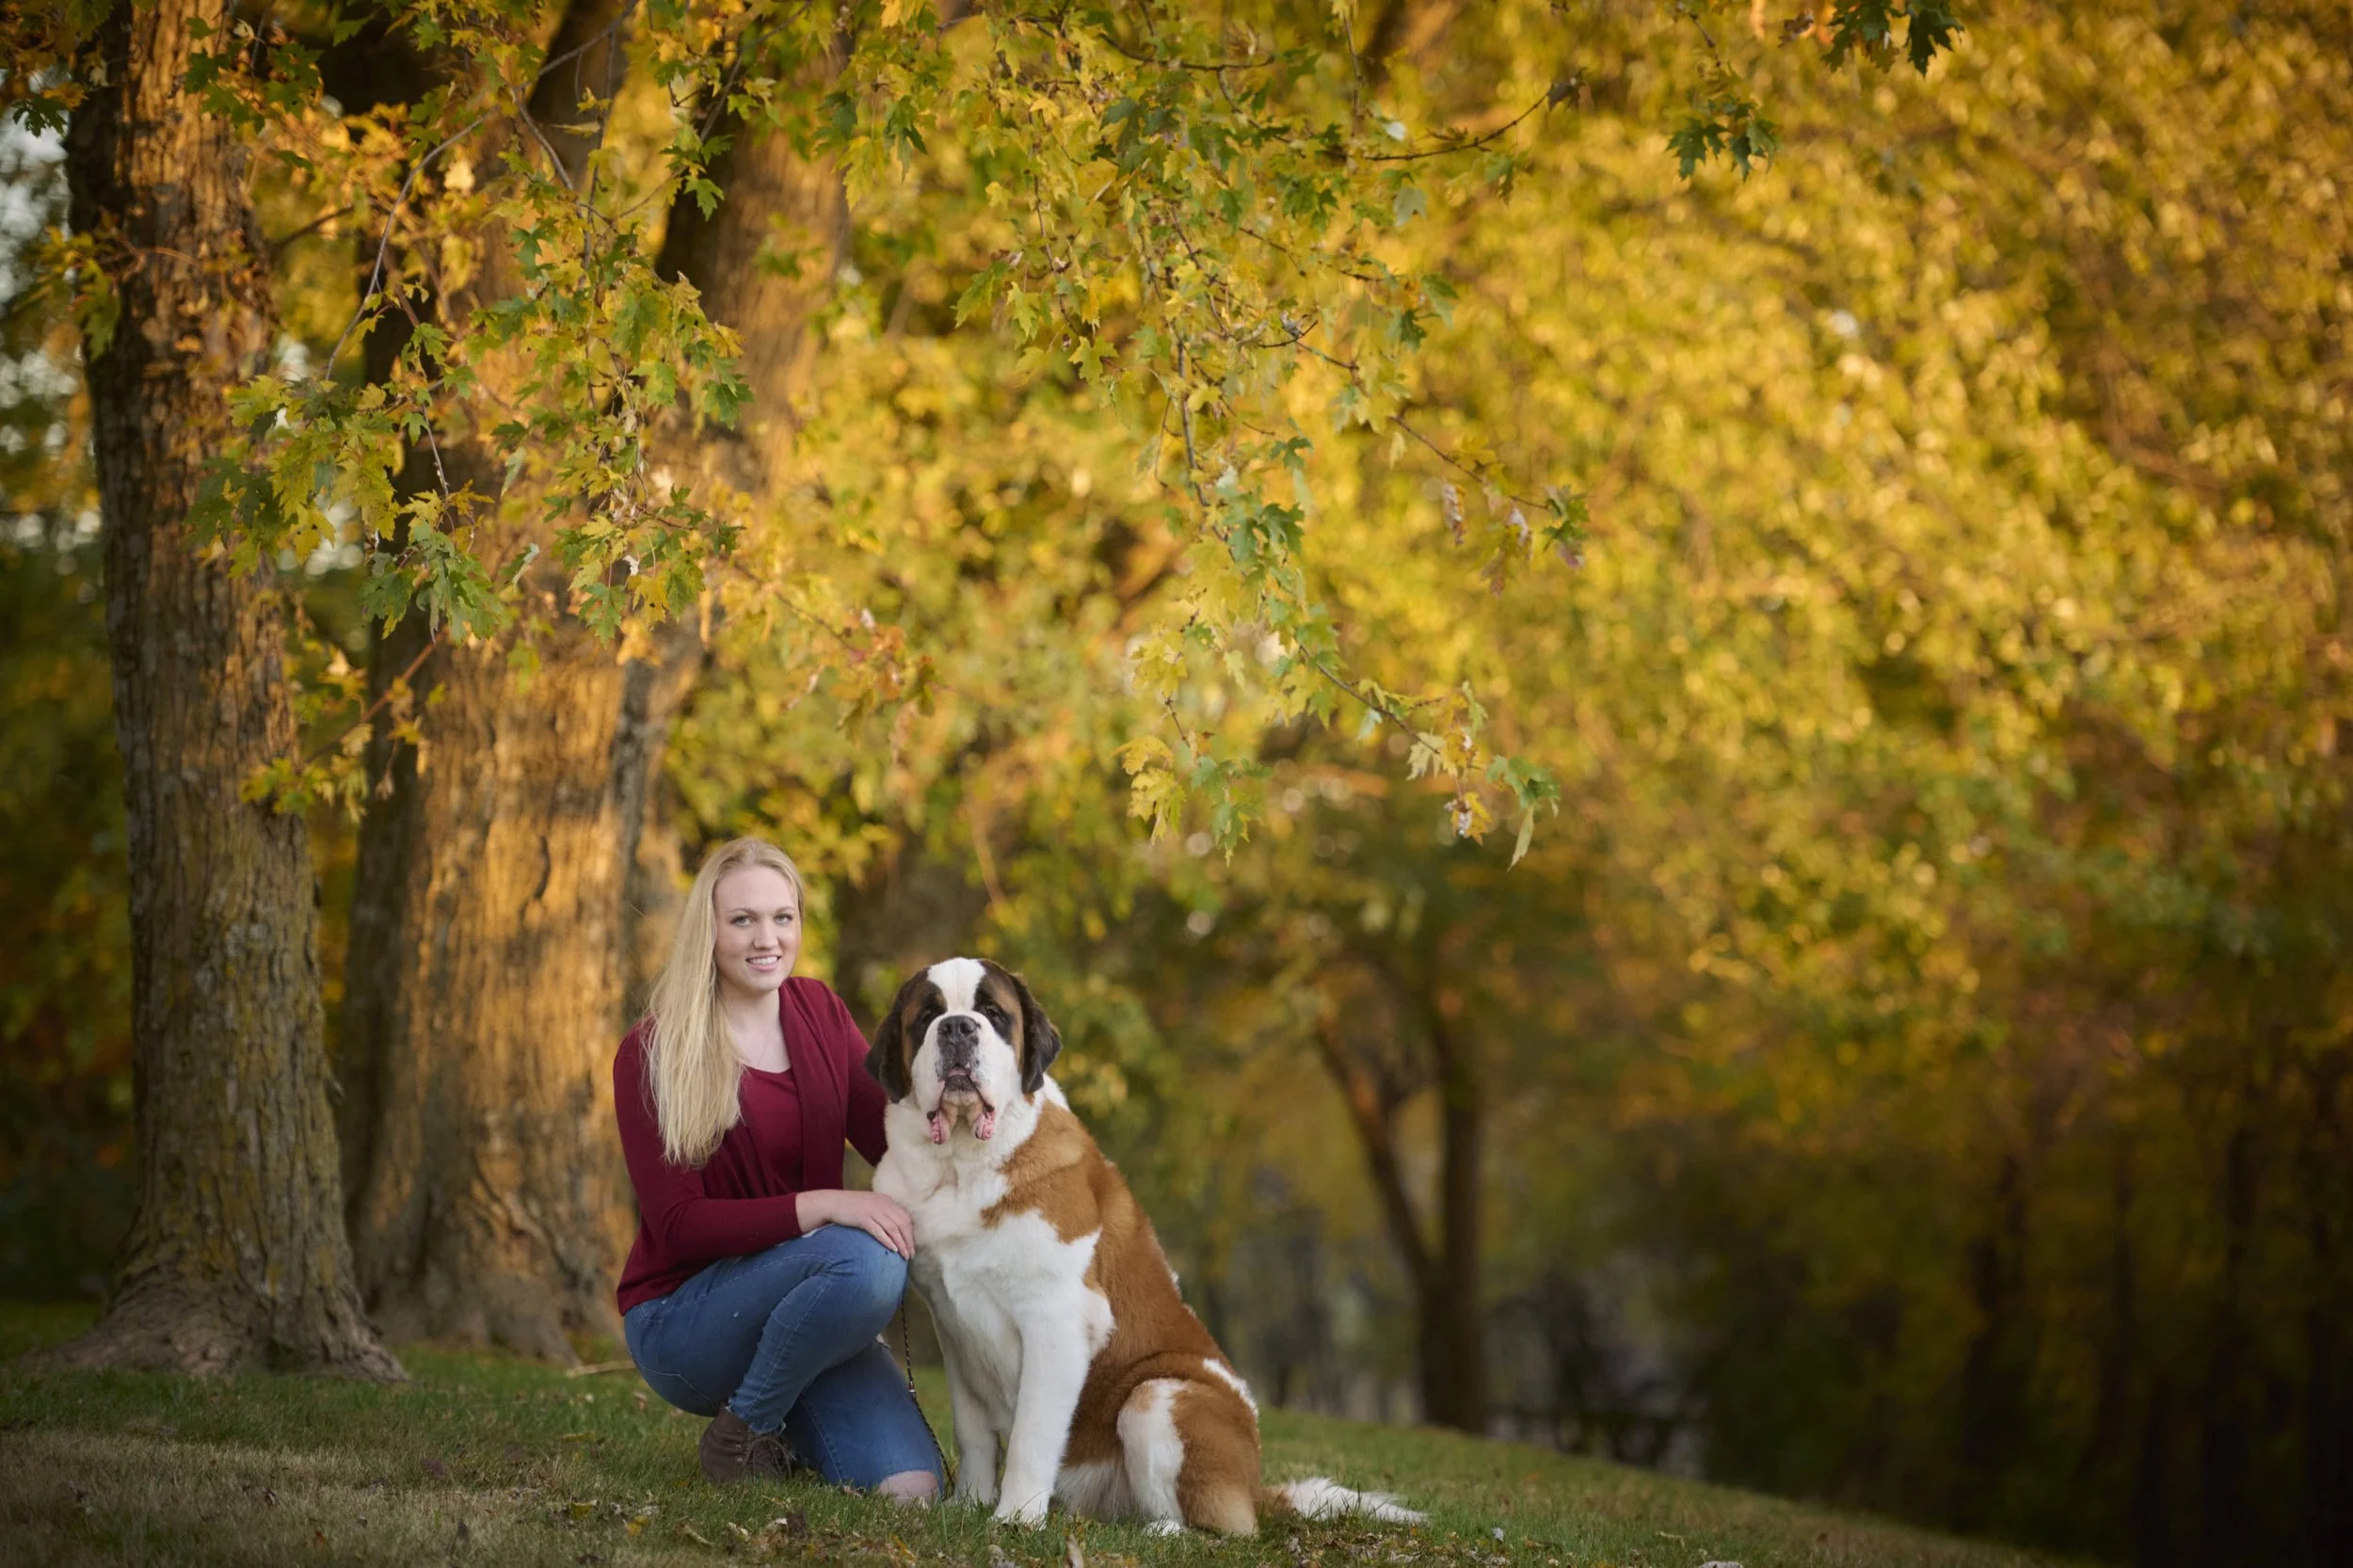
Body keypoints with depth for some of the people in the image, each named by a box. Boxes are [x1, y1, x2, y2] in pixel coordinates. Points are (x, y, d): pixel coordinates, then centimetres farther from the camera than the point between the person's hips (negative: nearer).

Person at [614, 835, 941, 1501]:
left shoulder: (819, 1012, 6)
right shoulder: (652, 1056, -11)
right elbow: (675, 1226, -17)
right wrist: (821, 1206, -29)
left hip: (791, 1304, 5)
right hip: (680, 1317, -5)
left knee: (911, 1490, -20)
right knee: (864, 1262, -34)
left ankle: (787, 1423, 11)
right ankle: (742, 1430, -10)